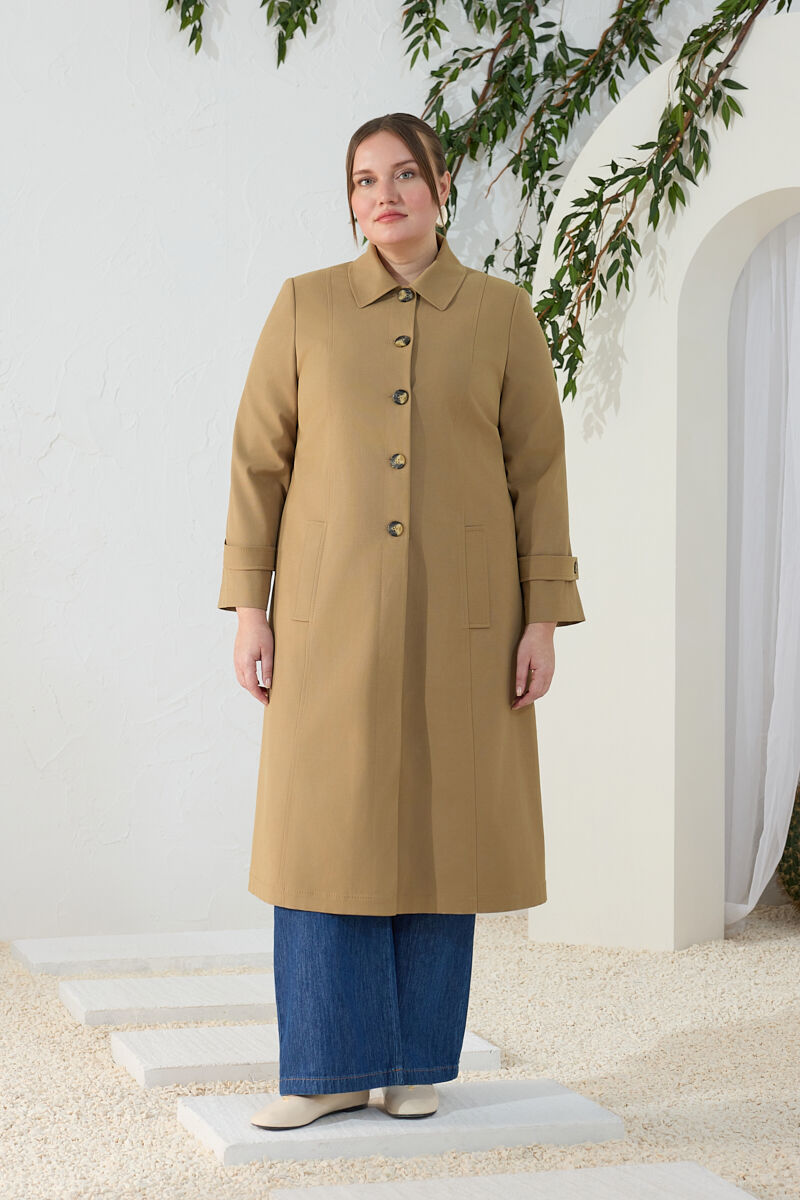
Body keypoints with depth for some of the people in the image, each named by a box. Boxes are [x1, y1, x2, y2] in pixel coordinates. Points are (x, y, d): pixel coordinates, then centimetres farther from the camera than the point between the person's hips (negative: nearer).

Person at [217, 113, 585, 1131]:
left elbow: (537, 471, 2)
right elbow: (260, 459, 4)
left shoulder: (502, 312, 3)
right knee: (329, 828, -1)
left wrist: (543, 618, -4)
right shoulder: (307, 304, 4)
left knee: (437, 829, 3)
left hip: (461, 621, 0)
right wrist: (249, 608, -2)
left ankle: (418, 1060, 16)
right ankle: (332, 1066, 8)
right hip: (336, 616, 0)